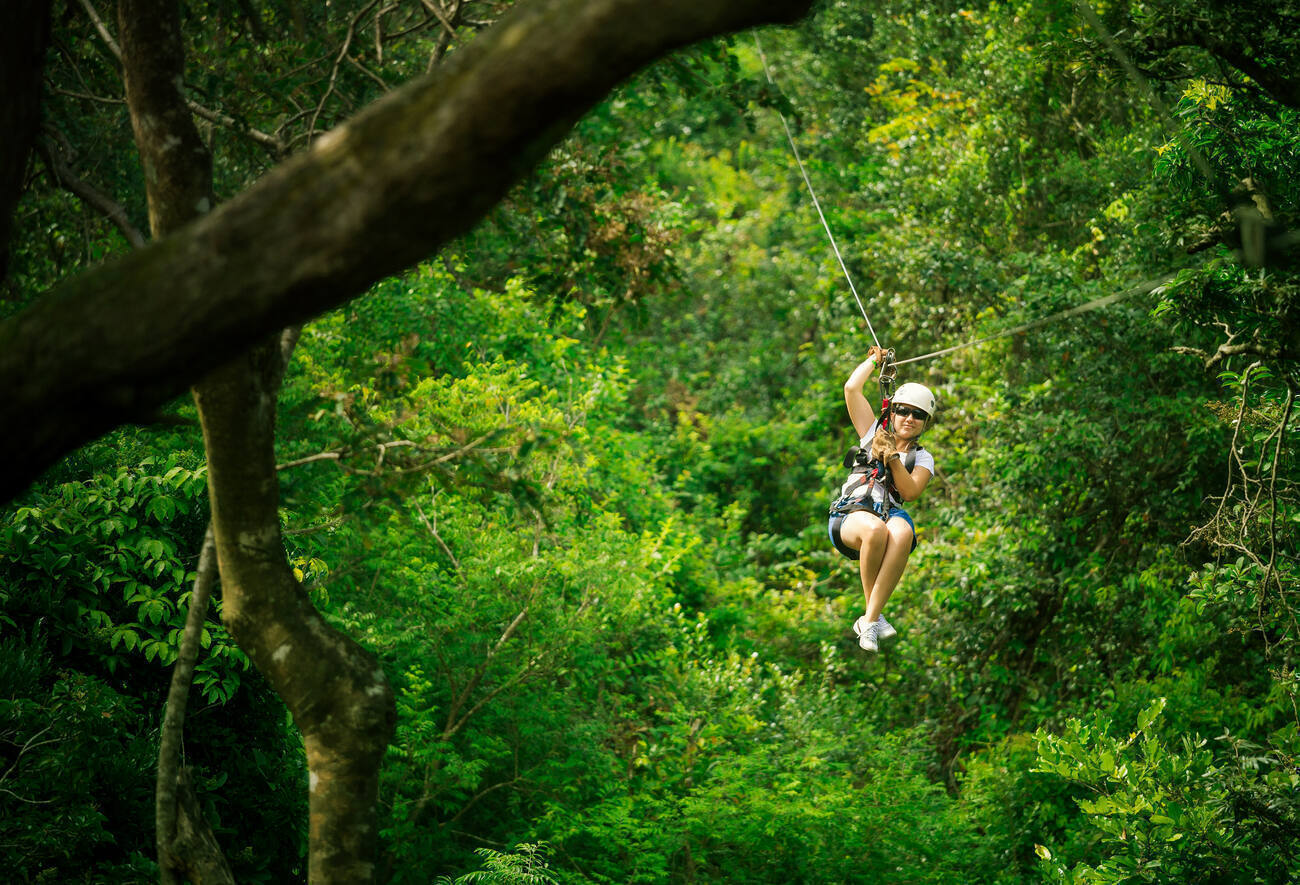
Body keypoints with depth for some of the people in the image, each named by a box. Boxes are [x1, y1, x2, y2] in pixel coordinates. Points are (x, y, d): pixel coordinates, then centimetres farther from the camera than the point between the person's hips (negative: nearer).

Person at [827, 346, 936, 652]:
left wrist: (893, 460, -8)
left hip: (891, 513, 0)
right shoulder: (874, 433, 23)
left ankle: (869, 620, -39)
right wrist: (875, 360, 27)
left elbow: (910, 492, 2)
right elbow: (852, 388, 15)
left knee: (902, 532, -39)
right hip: (849, 516, 0)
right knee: (875, 529, -39)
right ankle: (874, 612, -21)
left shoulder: (922, 458, 20)